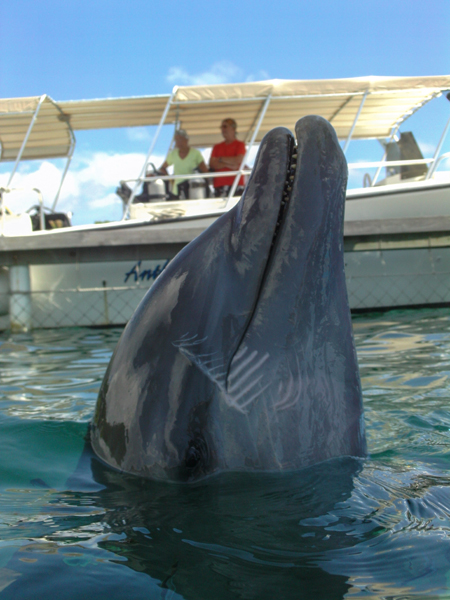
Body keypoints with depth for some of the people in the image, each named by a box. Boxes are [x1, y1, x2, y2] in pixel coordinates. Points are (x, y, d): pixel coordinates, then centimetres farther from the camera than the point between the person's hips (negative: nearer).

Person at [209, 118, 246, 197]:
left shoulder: (240, 144, 10)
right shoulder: (217, 147, 21)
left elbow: (238, 160, -5)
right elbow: (212, 164, 7)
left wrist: (220, 159, 4)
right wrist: (228, 165, -8)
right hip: (219, 185, 3)